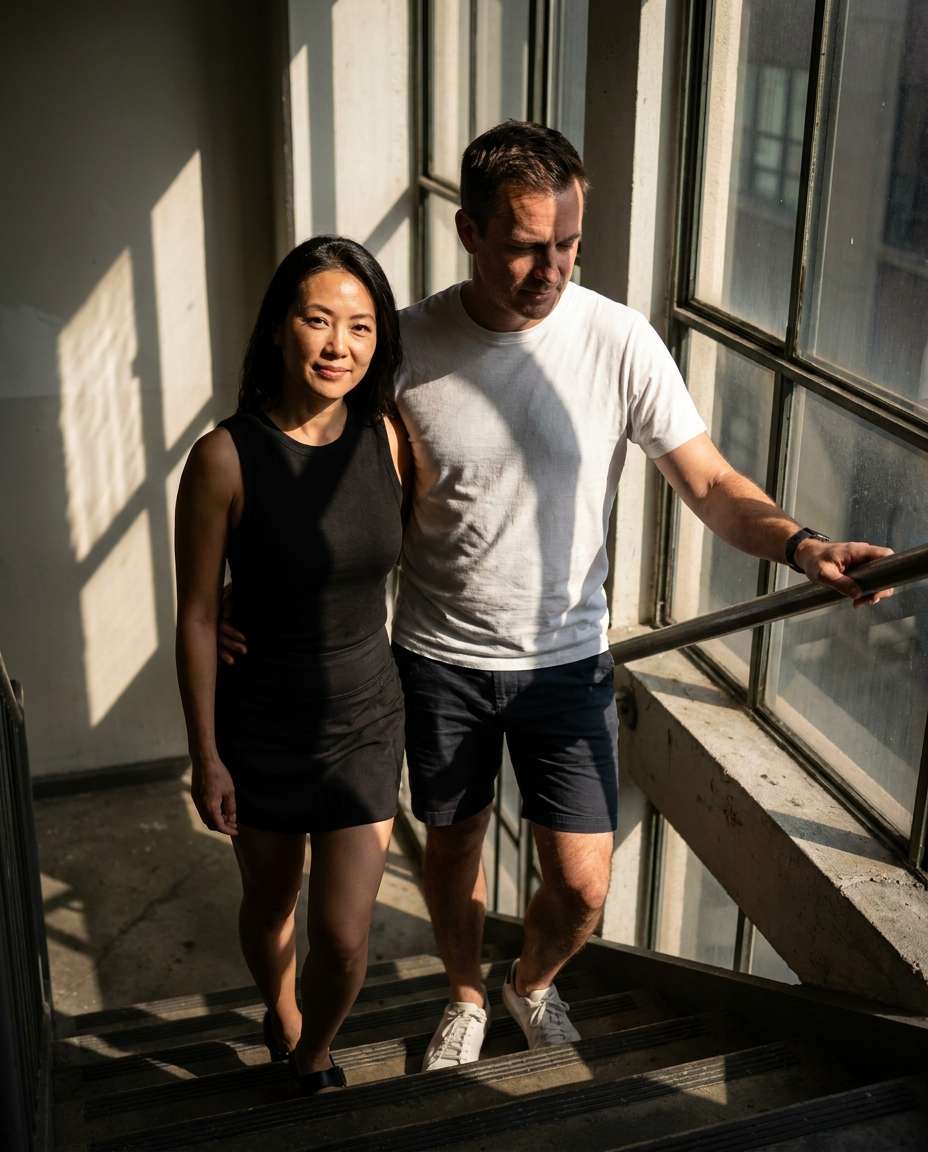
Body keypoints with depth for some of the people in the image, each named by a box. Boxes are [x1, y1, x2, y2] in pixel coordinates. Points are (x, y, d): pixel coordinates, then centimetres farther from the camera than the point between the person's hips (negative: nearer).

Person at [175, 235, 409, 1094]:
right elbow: (198, 616, -12)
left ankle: (315, 1058, 39)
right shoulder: (227, 458, -20)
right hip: (263, 726, -2)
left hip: (367, 718, 2)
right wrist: (205, 755, -7)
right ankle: (281, 1019, 55)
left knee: (345, 938, 6)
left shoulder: (389, 437, -10)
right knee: (270, 903, 22)